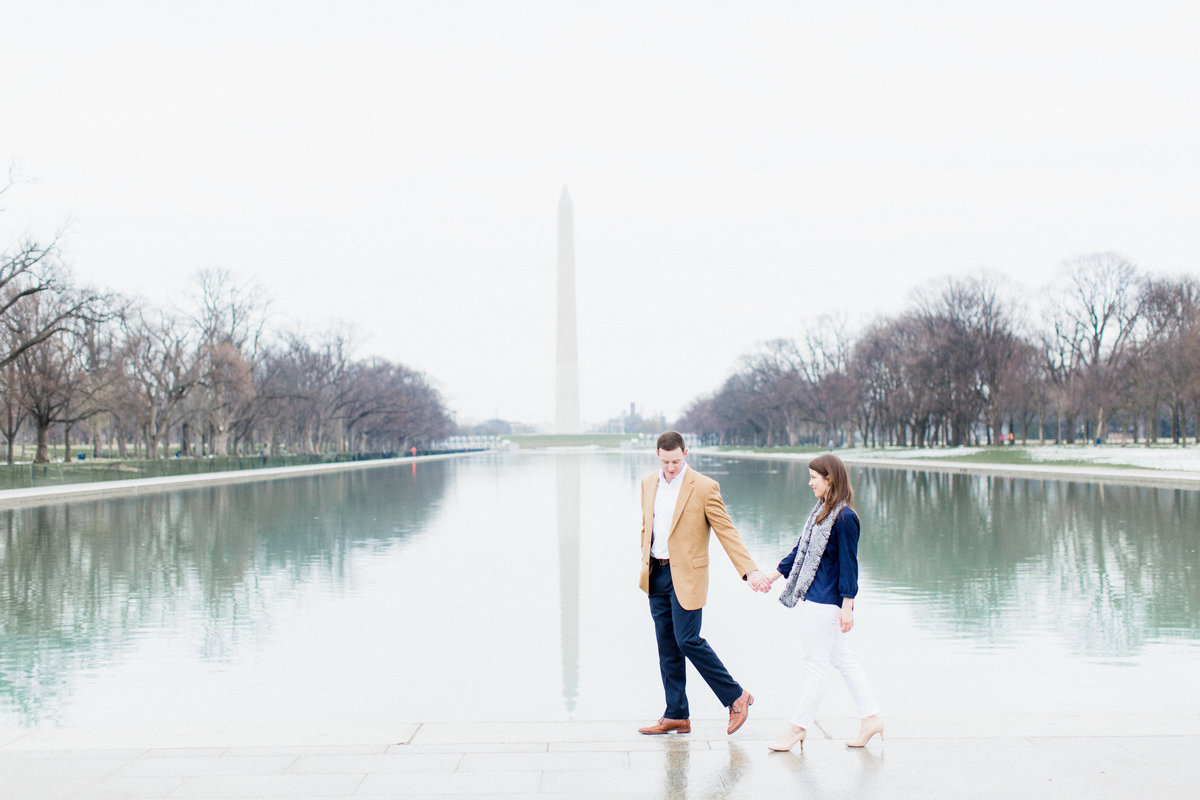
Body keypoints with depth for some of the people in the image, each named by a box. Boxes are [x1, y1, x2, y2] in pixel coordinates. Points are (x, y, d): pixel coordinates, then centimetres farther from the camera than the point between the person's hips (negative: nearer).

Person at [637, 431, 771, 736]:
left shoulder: (704, 488, -10)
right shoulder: (648, 484, 8)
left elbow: (726, 531, -10)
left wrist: (750, 570, -17)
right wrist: (645, 565, 16)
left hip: (686, 576, -6)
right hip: (657, 574, 6)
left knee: (688, 641, -11)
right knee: (667, 647, 8)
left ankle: (736, 697, 7)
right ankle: (676, 716, 17)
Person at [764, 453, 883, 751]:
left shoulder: (844, 518, -18)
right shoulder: (821, 511, 10)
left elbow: (848, 563, -17)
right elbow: (802, 549, 18)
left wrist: (847, 605, -16)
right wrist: (775, 574, 20)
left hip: (827, 603, -10)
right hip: (815, 598, 10)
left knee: (816, 663, 1)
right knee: (843, 659, 14)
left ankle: (798, 726, 10)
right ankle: (870, 718, 22)